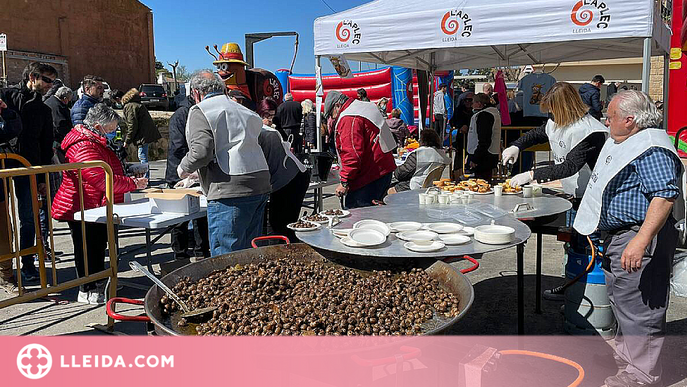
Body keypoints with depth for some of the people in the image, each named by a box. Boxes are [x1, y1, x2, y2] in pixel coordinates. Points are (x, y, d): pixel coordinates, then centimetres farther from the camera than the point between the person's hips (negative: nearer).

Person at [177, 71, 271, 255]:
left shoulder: (200, 111, 0)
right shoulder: (241, 110, 24)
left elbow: (201, 150, -15)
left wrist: (185, 167, 6)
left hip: (231, 190, -8)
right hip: (261, 185, 8)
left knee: (225, 257, -3)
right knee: (249, 252, 15)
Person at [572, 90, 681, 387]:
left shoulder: (651, 150, -20)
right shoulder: (622, 143, 14)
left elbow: (665, 196, -30)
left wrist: (640, 242, -36)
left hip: (637, 240, -11)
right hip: (615, 238, 11)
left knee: (639, 308, -1)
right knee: (622, 303, 22)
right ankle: (625, 356, 38)